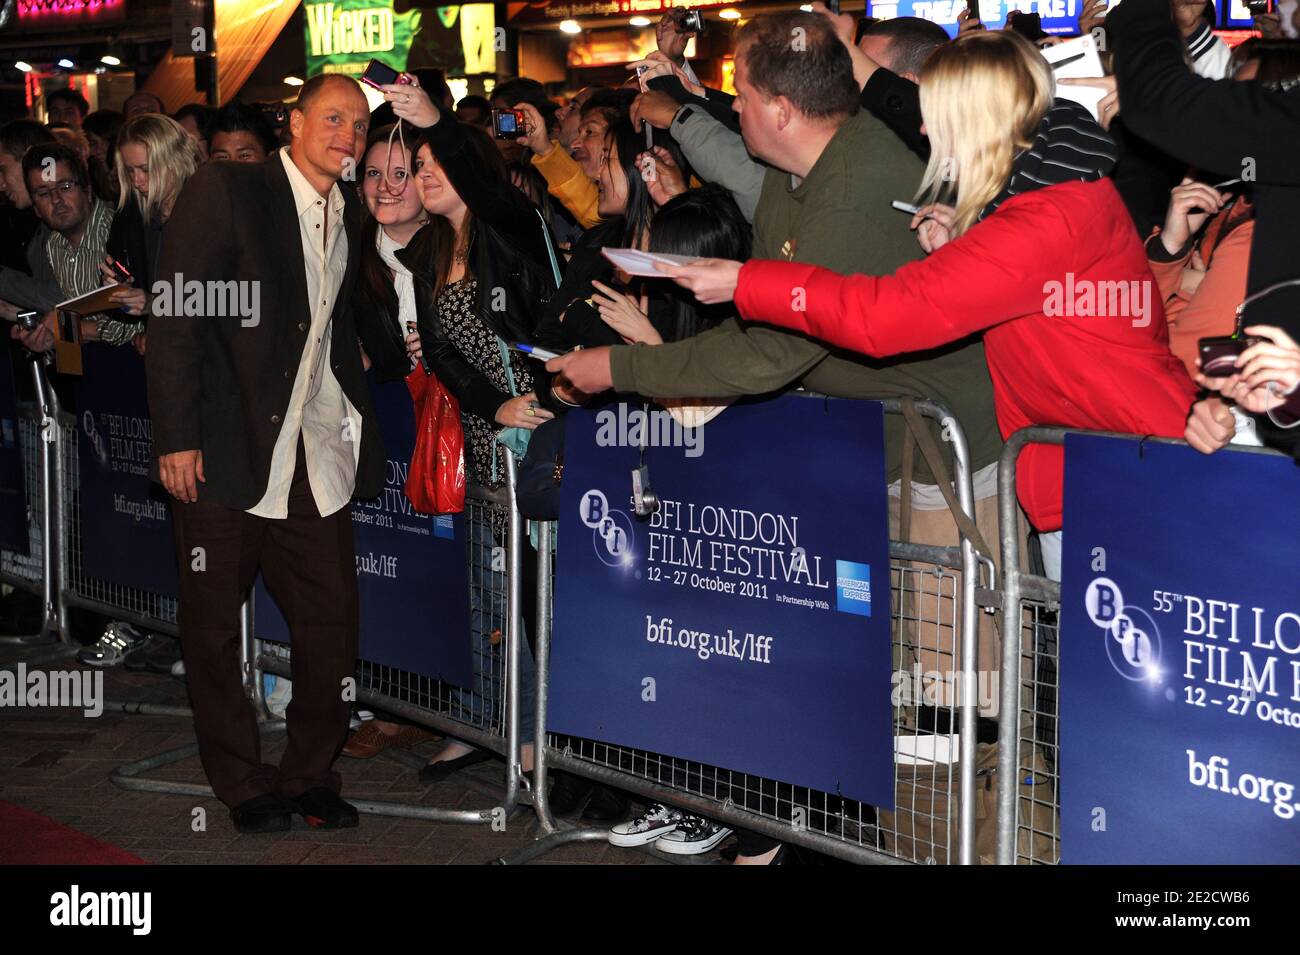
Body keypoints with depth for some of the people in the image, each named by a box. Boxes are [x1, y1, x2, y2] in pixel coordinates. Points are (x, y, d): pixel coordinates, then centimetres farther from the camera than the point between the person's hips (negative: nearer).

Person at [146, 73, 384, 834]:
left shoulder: (350, 215, 12)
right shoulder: (225, 192, -7)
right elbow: (176, 317, -11)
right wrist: (178, 435, -16)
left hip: (318, 457, 5)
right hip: (226, 452, -5)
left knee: (333, 623, 4)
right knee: (214, 627, 6)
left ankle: (311, 774, 21)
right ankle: (242, 784, 21)